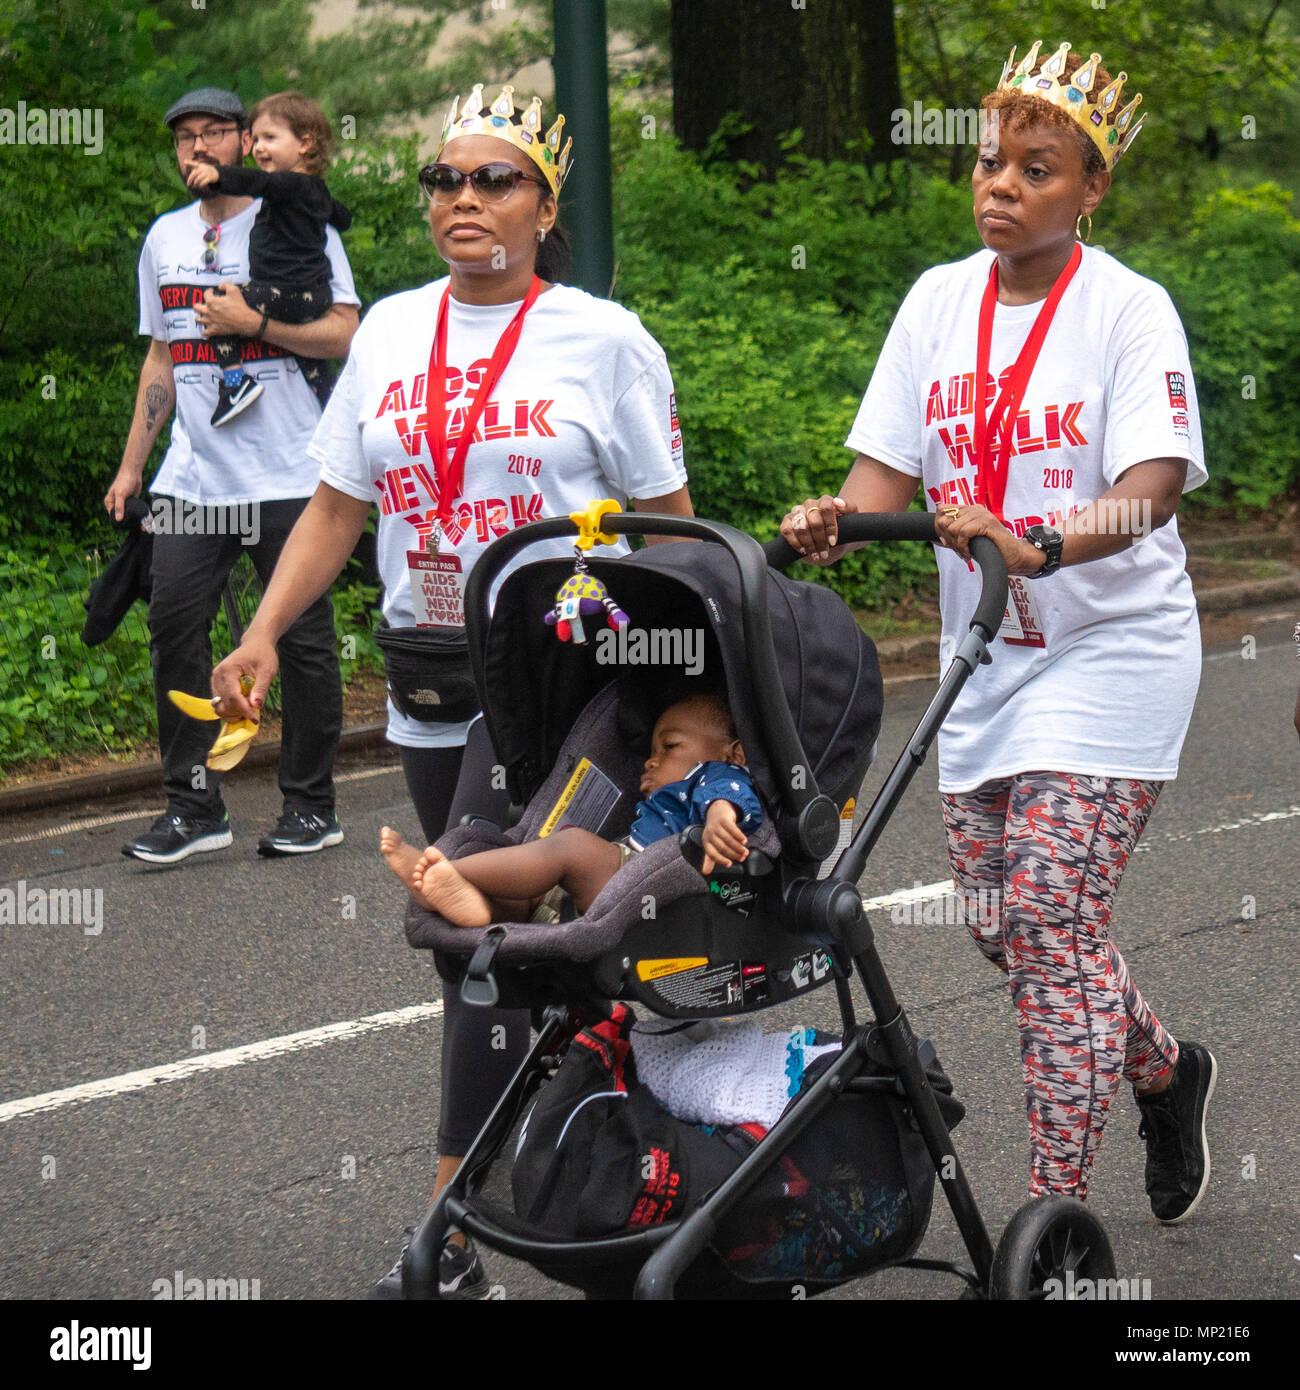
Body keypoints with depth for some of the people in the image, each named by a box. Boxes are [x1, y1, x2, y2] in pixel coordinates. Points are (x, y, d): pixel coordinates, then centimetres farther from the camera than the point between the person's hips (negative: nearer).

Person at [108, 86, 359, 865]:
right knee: (174, 626, -3)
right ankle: (194, 807, 4)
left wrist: (249, 321, -16)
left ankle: (311, 807, 9)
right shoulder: (165, 238, 16)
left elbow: (345, 335, -6)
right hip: (191, 474, 5)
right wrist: (132, 464, 17)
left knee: (303, 637, 0)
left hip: (286, 475, -5)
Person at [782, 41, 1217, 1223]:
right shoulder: (941, 300, 4)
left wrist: (1040, 546, -40)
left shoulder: (1128, 308, -11)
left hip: (1109, 651, -6)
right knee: (1001, 925, 10)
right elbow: (891, 466, 2)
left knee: (1052, 927, -11)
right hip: (986, 653, 6)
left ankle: (1057, 1221, -2)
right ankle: (1166, 1072, 38)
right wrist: (831, 525, -20)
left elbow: (1154, 486, -23)